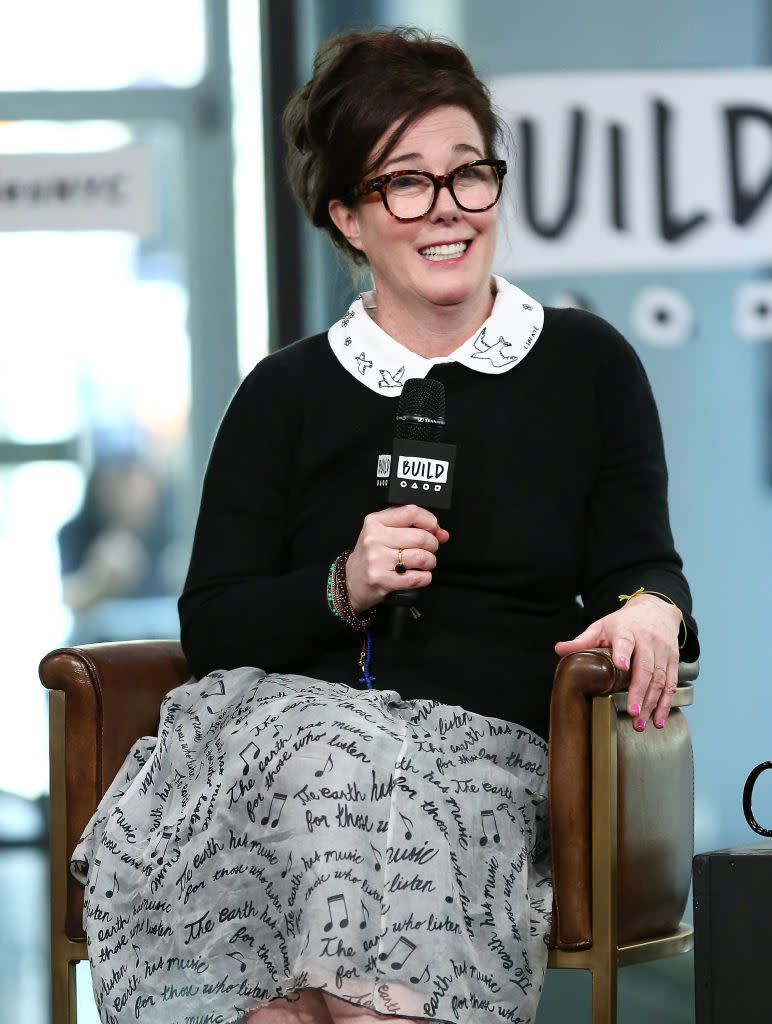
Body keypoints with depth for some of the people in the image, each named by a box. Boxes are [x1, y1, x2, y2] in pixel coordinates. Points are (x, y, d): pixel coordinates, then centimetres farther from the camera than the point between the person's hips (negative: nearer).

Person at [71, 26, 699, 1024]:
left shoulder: (588, 364, 15)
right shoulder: (286, 396, 15)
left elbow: (639, 564, 13)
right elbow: (211, 629, 11)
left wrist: (649, 611, -11)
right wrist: (342, 589, -8)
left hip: (490, 746, -1)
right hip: (285, 718, 1)